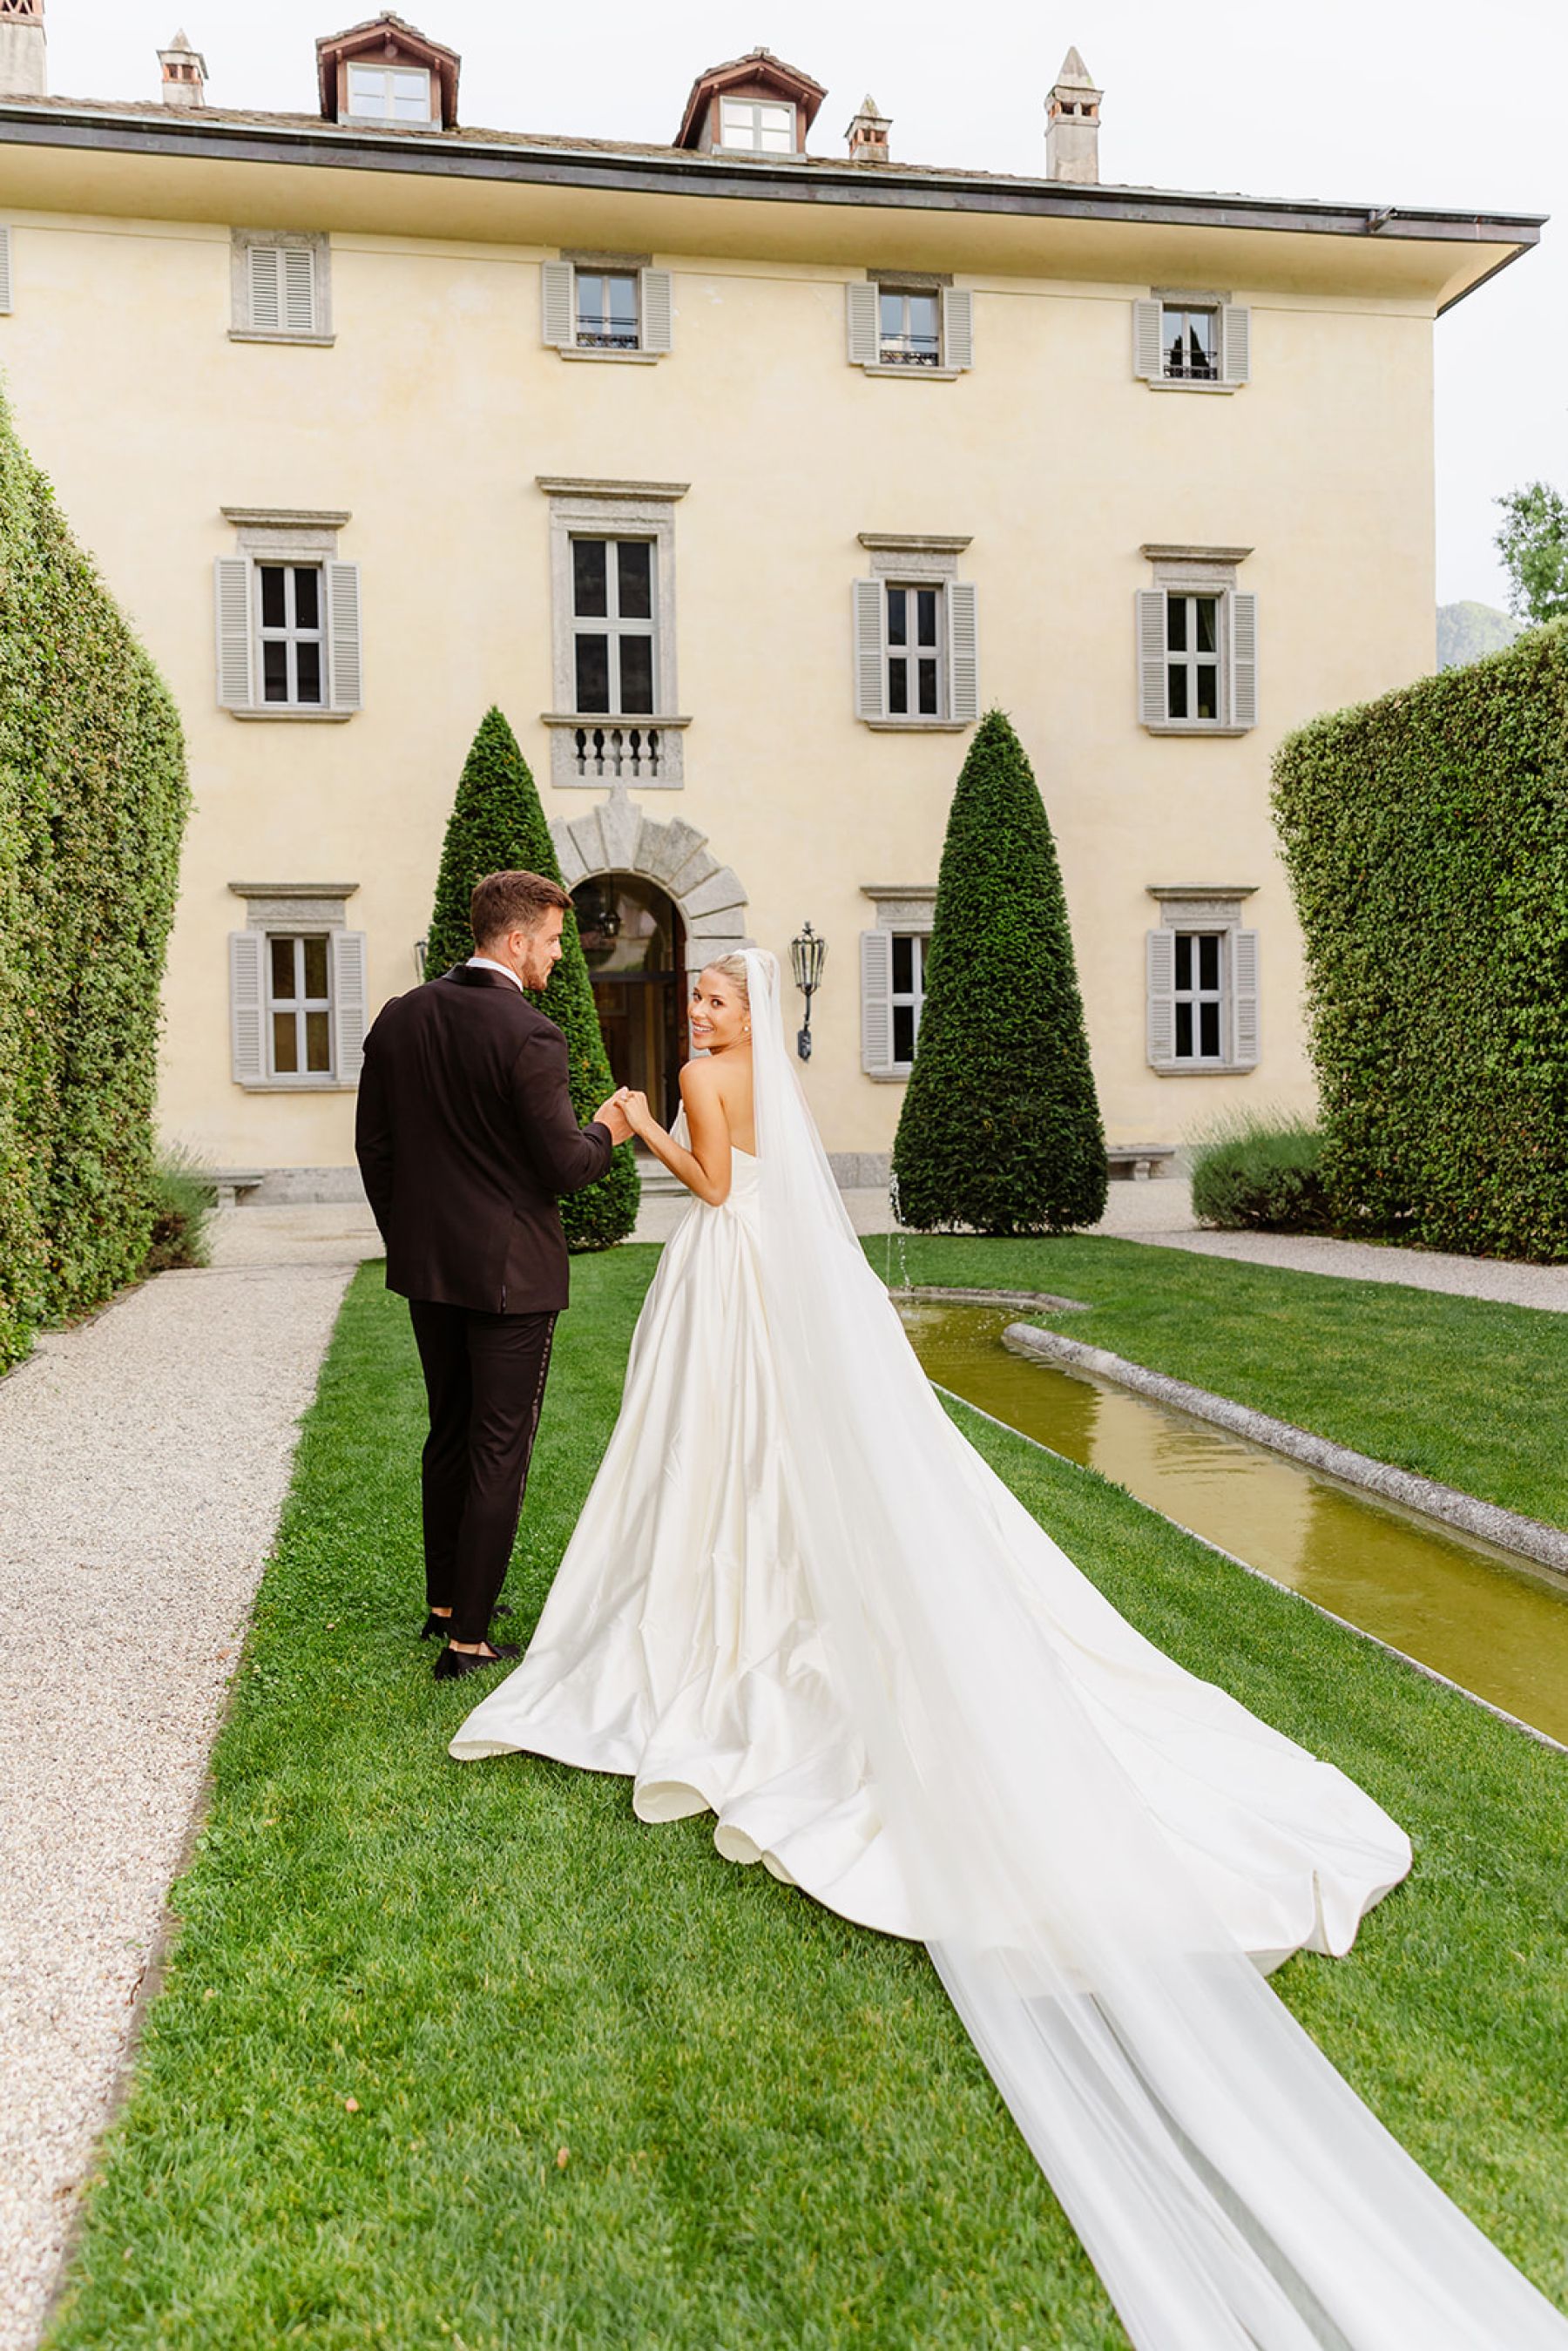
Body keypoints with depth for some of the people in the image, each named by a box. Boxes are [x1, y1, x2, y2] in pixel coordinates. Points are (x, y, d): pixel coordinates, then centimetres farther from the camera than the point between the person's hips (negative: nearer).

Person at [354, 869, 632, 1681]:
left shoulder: (399, 1018, 2)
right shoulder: (529, 1036, -18)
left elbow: (373, 1145, 8)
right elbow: (565, 1166, -18)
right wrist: (606, 1132, 3)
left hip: (428, 1266, 7)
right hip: (510, 1271, -7)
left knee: (448, 1435, 21)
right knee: (498, 1450, 3)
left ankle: (443, 1602, 34)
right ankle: (468, 1638, 9)